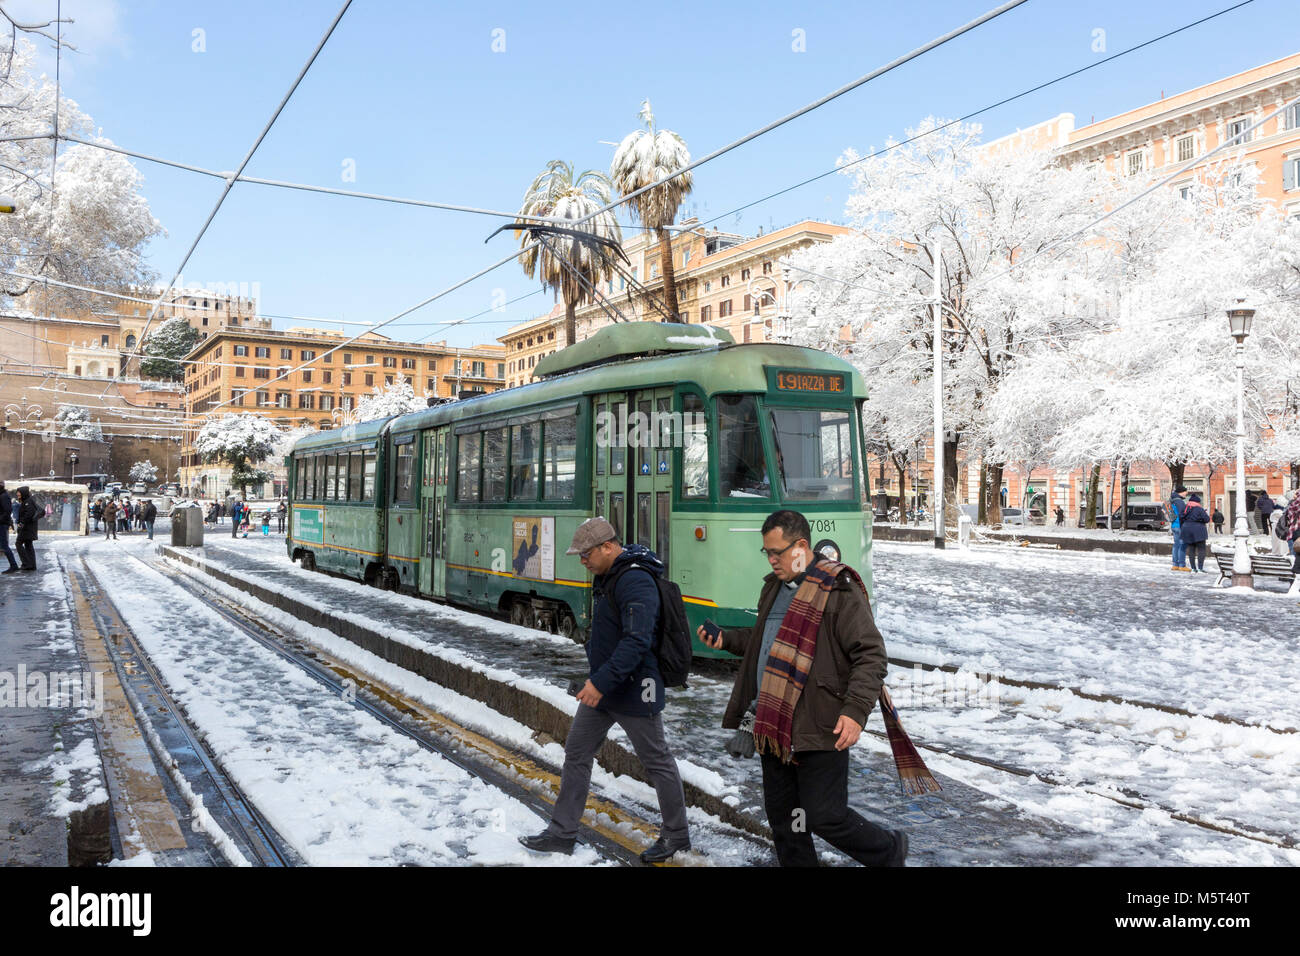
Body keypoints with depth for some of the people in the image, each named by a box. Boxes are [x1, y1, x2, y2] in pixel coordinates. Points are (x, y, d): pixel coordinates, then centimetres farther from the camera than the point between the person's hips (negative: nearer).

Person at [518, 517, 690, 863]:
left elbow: (637, 641, -31)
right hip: (601, 686, 10)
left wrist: (602, 682, -31)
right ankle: (561, 834, 23)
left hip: (633, 691, -10)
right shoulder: (604, 576, 8)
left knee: (657, 762, 7)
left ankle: (676, 836, 24)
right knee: (576, 753, 12)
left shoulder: (636, 581, -24)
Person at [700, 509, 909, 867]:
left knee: (826, 818, -2)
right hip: (775, 725, 8)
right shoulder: (775, 587, 14)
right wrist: (726, 639, 13)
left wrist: (855, 710, -24)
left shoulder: (839, 591, -12)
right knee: (781, 813, 15)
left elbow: (870, 654, -15)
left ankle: (890, 850, 24)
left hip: (820, 729, -8)